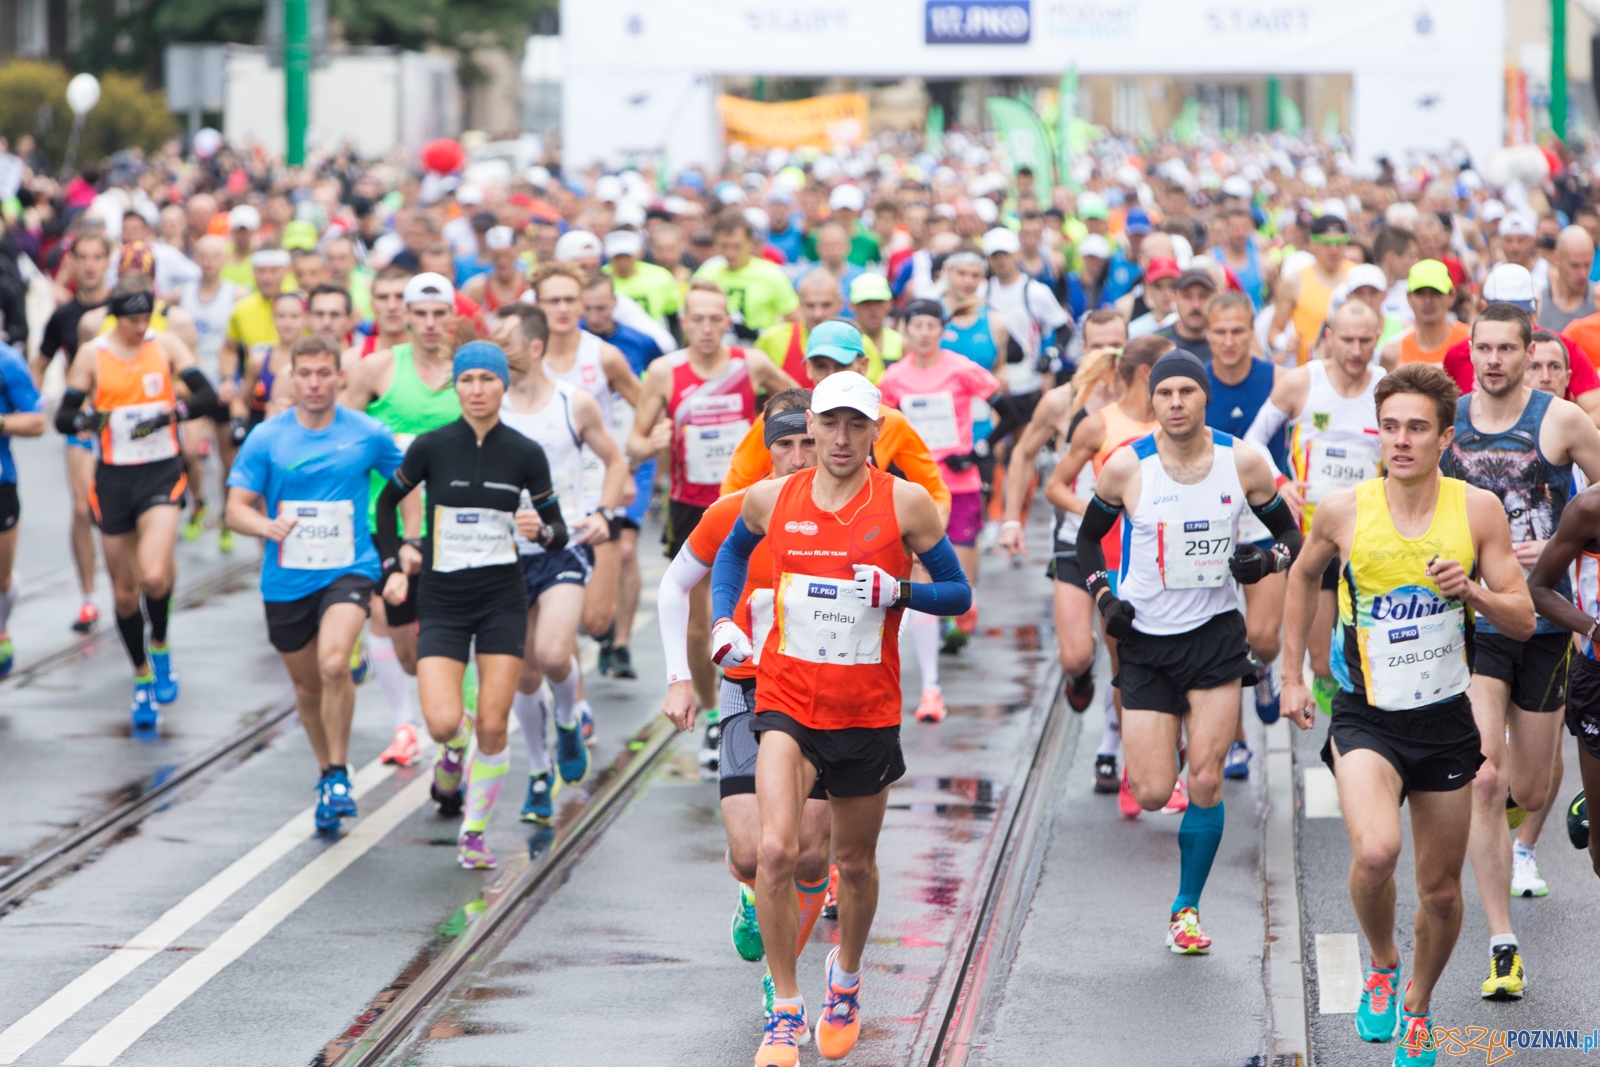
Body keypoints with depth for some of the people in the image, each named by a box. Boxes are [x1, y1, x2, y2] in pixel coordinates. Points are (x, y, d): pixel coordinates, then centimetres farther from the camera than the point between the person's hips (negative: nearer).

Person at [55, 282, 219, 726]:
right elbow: (63, 418, -3)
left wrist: (169, 414, -25)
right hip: (114, 477, 1)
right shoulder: (92, 355, -1)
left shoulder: (166, 346, -1)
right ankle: (142, 675, 28)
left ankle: (161, 647, 6)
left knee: (153, 575, -23)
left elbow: (208, 396, -9)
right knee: (124, 590, 8)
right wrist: (88, 419, -25)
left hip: (162, 473, -1)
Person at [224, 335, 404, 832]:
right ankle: (328, 774, 36)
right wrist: (269, 525, -23)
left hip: (349, 570, -2)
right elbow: (236, 509, -3)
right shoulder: (266, 438, -2)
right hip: (286, 580, 2)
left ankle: (339, 774, -10)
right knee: (307, 686, 12)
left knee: (333, 664, -26)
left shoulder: (368, 434, -2)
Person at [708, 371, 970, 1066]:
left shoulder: (905, 503, -6)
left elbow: (958, 594, 0)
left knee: (856, 863, 15)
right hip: (785, 700, 0)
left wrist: (898, 592, -19)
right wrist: (723, 622, 7)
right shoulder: (770, 499, -1)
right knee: (776, 849, -20)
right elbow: (733, 551, 22)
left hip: (868, 712, 0)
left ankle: (846, 978, 45)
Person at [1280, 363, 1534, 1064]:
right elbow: (1303, 577, 14)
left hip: (1446, 720, 2)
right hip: (1366, 718, -2)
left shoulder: (1477, 510, -6)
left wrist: (1471, 591, -22)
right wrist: (1292, 676, 14)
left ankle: (1416, 1006, 38)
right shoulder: (1344, 511, -8)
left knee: (1441, 891, 11)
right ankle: (1381, 966, 2)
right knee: (1375, 852, -28)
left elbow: (1523, 622, -3)